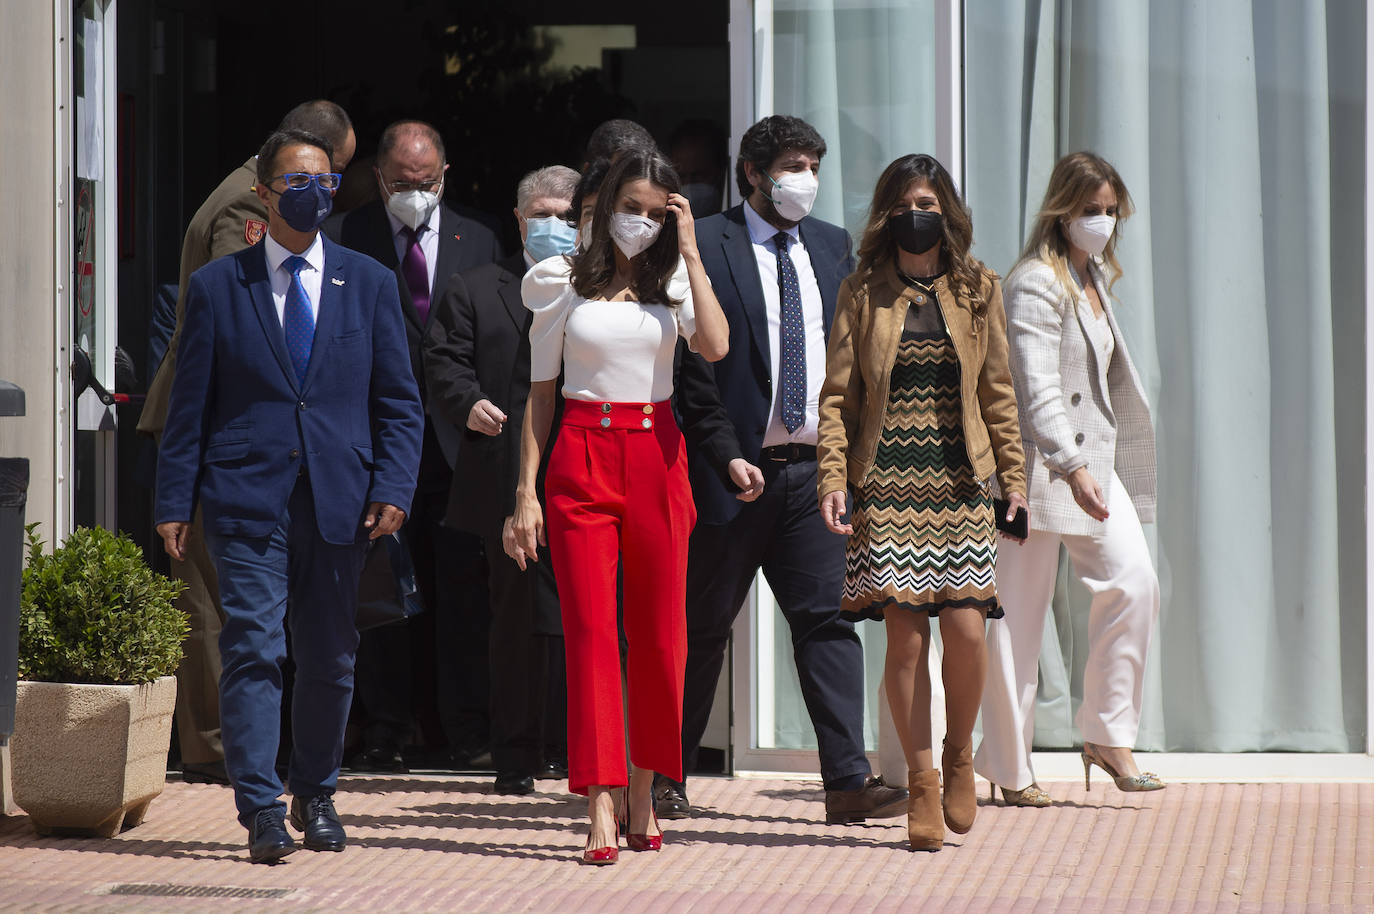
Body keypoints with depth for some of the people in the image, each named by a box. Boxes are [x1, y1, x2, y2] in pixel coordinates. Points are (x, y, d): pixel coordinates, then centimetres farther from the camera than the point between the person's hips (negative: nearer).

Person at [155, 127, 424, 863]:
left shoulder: (368, 284, 10)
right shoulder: (216, 286, 6)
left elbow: (399, 402, 9)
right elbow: (189, 405, 5)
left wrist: (393, 488, -4)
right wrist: (175, 503, -1)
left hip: (339, 499, 2)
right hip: (247, 499, -2)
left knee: (330, 659, 9)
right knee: (252, 651, -9)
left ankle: (314, 796, 26)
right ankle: (261, 811, -7)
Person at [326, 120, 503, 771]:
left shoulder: (477, 242, 12)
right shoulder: (342, 241, 4)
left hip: (459, 441, 1)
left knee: (464, 590, -1)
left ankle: (468, 735, 5)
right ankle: (386, 734, 10)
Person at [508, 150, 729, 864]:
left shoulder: (673, 280, 8)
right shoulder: (562, 282, 6)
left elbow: (715, 347, -11)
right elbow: (540, 390, 7)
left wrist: (690, 252, -7)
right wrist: (526, 491, 1)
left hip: (656, 457, 2)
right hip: (582, 457, -2)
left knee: (658, 634, 4)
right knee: (591, 631, -8)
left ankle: (643, 794, 18)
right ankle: (601, 811, -10)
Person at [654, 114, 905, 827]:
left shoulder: (833, 247, 14)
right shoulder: (704, 245, -4)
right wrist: (713, 456, -13)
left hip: (815, 468, 4)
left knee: (827, 618, -2)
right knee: (703, 627, 5)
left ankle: (848, 780, -5)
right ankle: (668, 776, 16)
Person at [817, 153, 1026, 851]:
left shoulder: (977, 290, 10)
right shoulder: (863, 294, 6)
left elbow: (997, 390, 14)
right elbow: (837, 394, 5)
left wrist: (1013, 474, 9)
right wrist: (833, 475, -6)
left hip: (959, 484, 1)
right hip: (887, 486, -1)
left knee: (965, 629, -9)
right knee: (905, 634, -5)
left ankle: (960, 756, 16)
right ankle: (921, 781, 6)